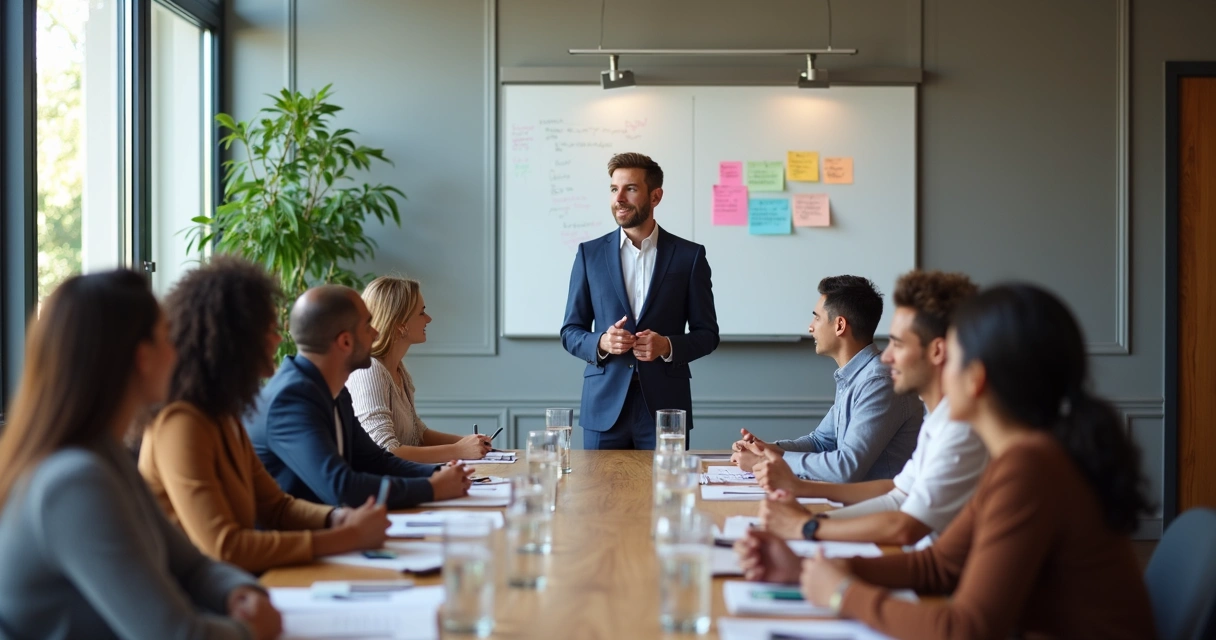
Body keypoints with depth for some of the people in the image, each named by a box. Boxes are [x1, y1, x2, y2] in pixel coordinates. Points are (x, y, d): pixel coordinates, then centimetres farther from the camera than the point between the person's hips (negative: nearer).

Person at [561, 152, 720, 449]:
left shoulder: (689, 255, 3)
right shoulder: (590, 253, 6)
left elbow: (707, 333, 5)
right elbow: (570, 332, 8)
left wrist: (668, 346, -15)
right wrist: (601, 343, -14)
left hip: (664, 404, -1)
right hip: (605, 405, 1)